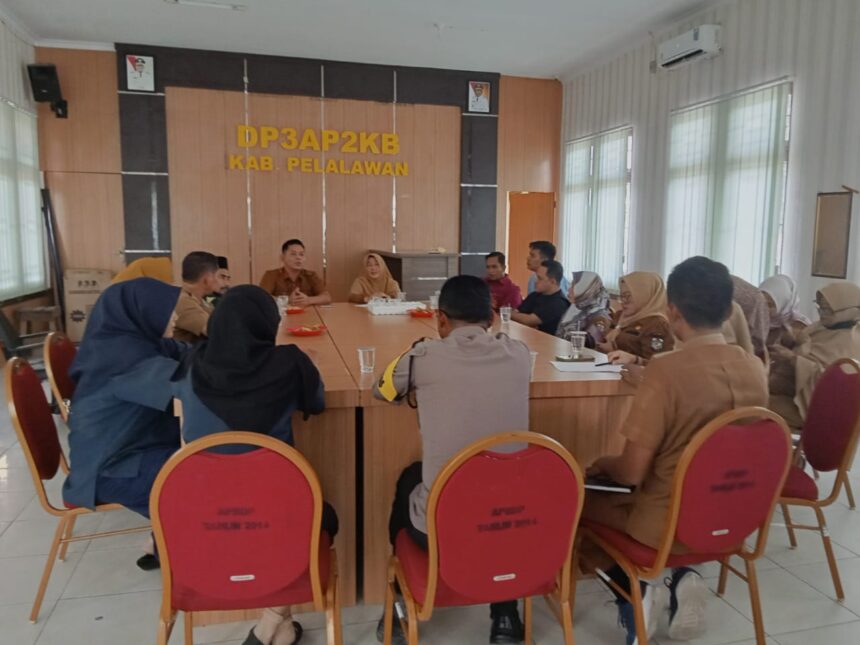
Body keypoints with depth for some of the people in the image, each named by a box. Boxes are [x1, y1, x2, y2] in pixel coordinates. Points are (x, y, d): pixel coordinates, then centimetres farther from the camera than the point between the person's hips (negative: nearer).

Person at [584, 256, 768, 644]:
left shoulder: (665, 370, -25)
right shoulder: (755, 368, -5)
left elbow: (631, 473, -21)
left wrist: (603, 464, 1)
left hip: (668, 524, -6)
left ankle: (632, 593, 4)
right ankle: (681, 579, 13)